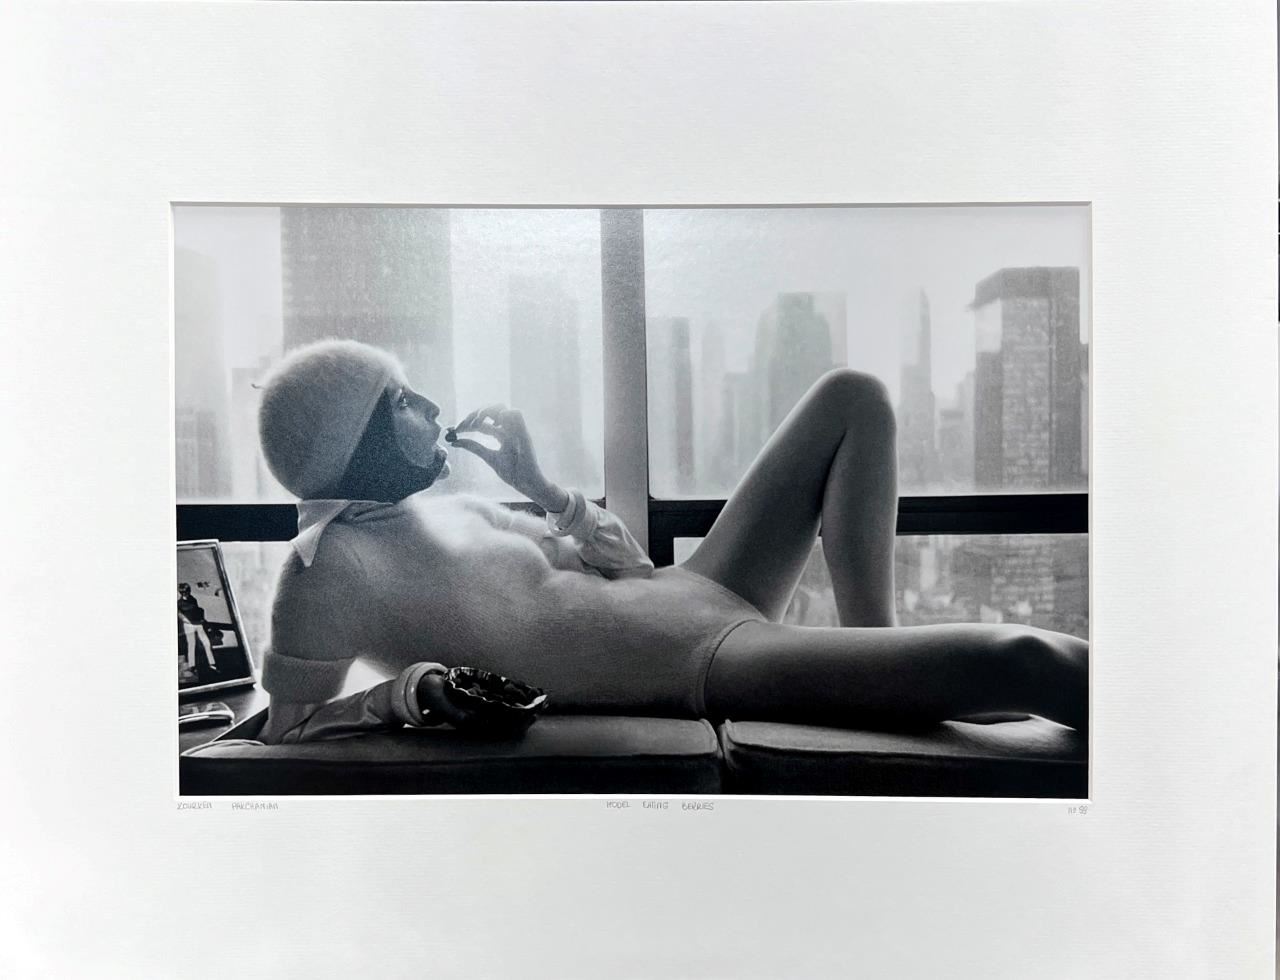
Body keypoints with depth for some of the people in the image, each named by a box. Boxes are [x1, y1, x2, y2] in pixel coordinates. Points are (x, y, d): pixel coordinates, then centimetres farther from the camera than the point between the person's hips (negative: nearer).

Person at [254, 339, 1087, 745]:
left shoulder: (449, 507, 16)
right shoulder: (332, 562, -6)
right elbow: (288, 727, -5)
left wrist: (534, 478, 12)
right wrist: (409, 690, -19)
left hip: (694, 591, 10)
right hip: (705, 662, -10)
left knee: (853, 399, 17)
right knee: (1017, 659, -31)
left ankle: (875, 640, 4)